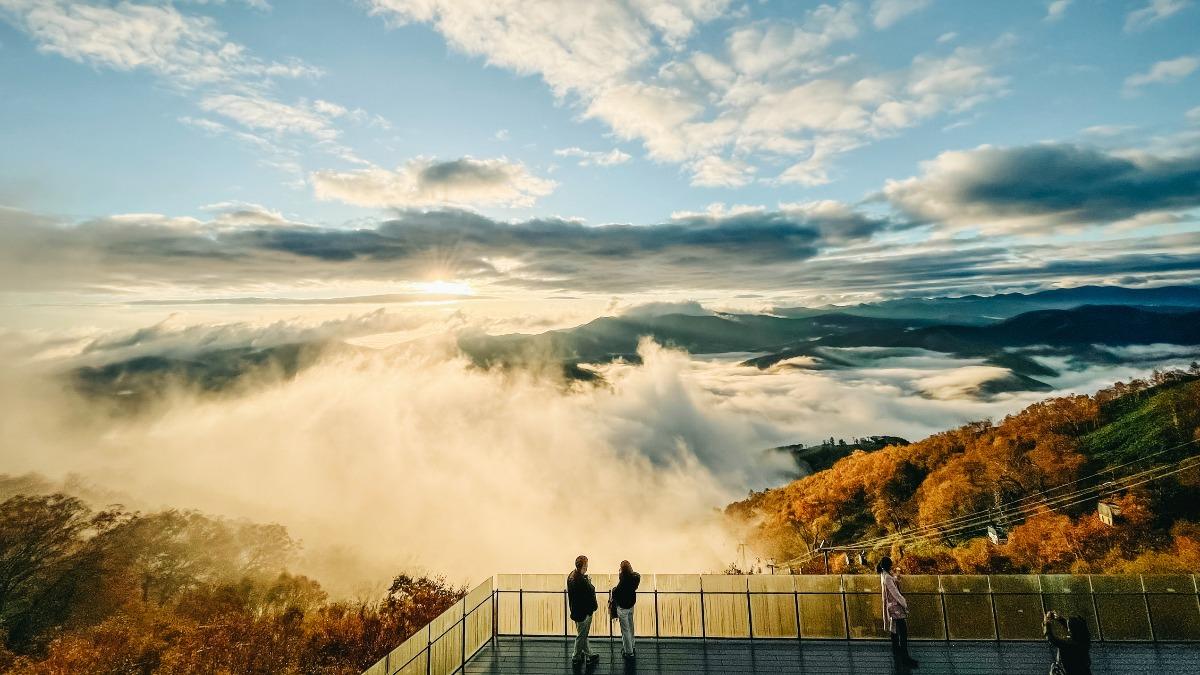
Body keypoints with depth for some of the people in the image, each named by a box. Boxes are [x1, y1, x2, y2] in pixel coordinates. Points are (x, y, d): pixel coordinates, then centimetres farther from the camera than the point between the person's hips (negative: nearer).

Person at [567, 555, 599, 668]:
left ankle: (589, 655, 37)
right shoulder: (582, 580, -30)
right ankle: (576, 657, 26)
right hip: (584, 611, -9)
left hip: (576, 610, 9)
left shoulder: (571, 576, -1)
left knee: (583, 634, 23)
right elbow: (590, 594, -26)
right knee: (581, 635, 11)